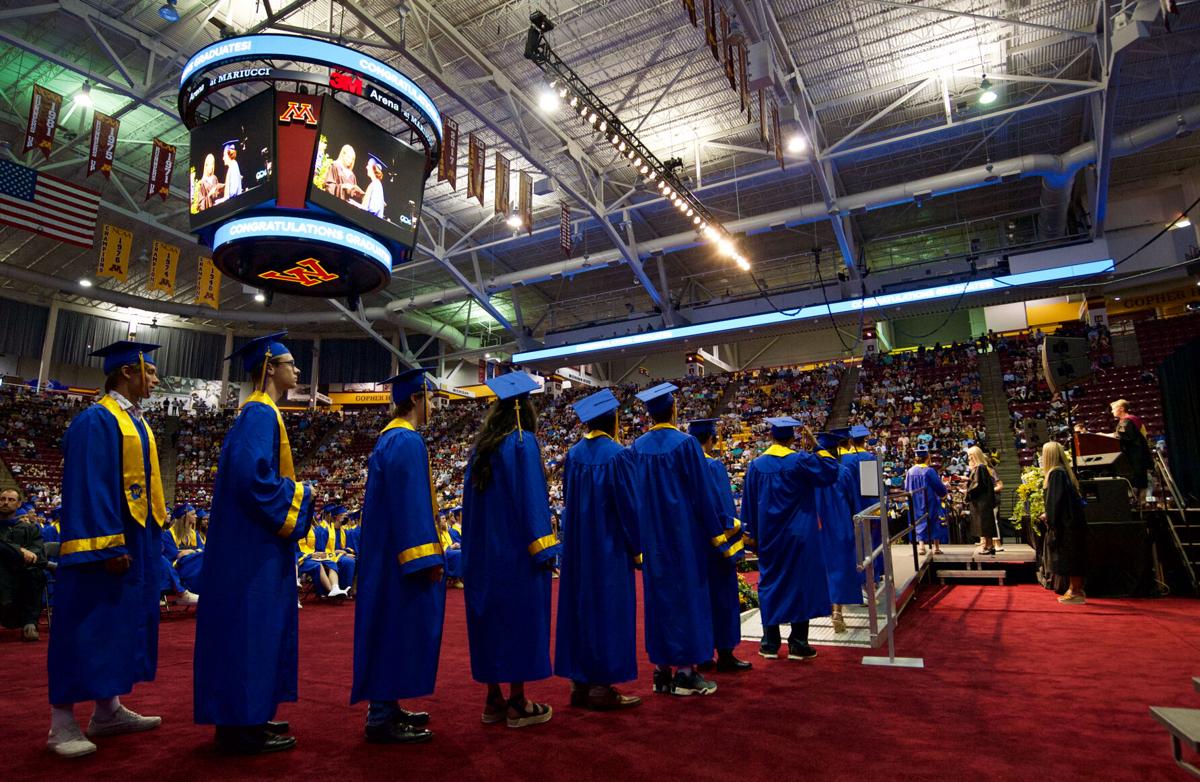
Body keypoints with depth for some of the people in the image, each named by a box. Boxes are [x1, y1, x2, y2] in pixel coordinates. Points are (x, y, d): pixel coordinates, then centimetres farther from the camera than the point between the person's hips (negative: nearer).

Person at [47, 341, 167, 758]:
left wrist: (152, 537, 16)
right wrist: (106, 546, -24)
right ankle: (63, 722, 11)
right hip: (105, 544, -9)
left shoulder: (137, 423, 14)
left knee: (121, 623, 14)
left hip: (138, 540, 9)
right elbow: (87, 487, -20)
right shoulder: (96, 421, -14)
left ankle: (108, 710, 24)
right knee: (87, 627, -1)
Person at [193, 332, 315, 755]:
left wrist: (292, 495, 13)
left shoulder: (260, 413, 17)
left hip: (254, 537, 11)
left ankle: (244, 715, 25)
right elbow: (250, 476, -26)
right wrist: (300, 494, -13)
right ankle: (242, 727, 7)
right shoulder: (260, 413, -15)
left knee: (255, 625, 15)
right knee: (250, 625, -3)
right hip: (254, 541, -11)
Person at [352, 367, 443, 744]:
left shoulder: (390, 439, 16)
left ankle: (385, 707, 25)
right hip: (403, 555, -11)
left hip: (387, 554, 11)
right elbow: (411, 503, -22)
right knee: (398, 628, -3)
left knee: (391, 628, 15)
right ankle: (382, 718, 6)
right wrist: (427, 557, -22)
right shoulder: (407, 441, -16)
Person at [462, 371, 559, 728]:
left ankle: (493, 700, 20)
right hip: (517, 550, -7)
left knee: (491, 618, 12)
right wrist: (543, 549, -13)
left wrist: (478, 547, 18)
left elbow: (471, 501, 12)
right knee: (519, 619, 1)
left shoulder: (481, 446, 10)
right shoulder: (523, 442, -11)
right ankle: (518, 704, 8)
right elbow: (531, 498, -16)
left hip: (483, 551, 7)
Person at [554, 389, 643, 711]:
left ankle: (579, 681, 20)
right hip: (609, 545, -6)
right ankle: (601, 686, 6)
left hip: (577, 545, 7)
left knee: (580, 605, 12)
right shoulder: (616, 454, -14)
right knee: (607, 609, 1)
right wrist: (635, 547, -5)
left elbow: (569, 499, 11)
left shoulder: (574, 454, 4)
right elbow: (627, 504, -13)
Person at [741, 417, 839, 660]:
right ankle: (798, 644, 9)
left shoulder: (756, 465, -1)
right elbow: (830, 472, -1)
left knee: (770, 584, 11)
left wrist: (753, 534, 11)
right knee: (800, 583, 6)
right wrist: (824, 453, 15)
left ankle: (770, 643, 15)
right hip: (798, 535, -3)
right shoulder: (801, 461, -11)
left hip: (769, 537, 3)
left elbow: (749, 503, 3)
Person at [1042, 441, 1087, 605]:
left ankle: (1076, 593, 2)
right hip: (1073, 522, 9)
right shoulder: (1065, 471, 12)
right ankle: (1076, 591, 19)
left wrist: (1051, 521, -15)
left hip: (1065, 523, -9)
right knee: (1074, 558, 13)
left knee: (1068, 559, -3)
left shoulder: (1055, 473, -15)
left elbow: (1055, 500, -19)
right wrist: (1049, 515, 22)